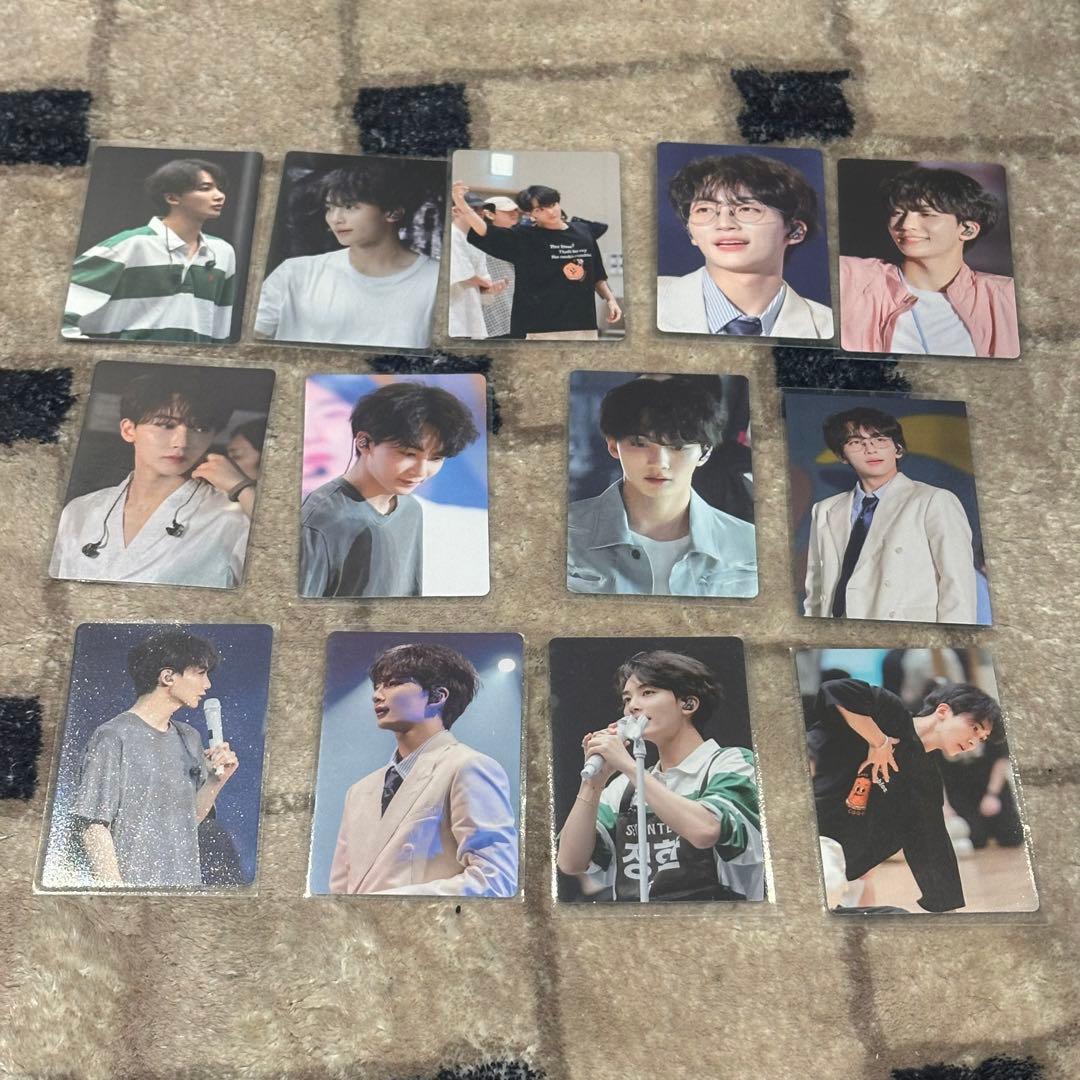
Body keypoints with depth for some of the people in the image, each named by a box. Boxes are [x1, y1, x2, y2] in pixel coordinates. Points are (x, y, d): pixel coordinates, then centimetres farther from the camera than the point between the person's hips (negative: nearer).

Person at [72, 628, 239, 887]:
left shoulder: (189, 738, 10)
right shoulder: (113, 737, -10)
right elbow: (94, 829, -11)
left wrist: (217, 779, -1)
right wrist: (115, 888, -15)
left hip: (188, 880, 6)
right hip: (132, 880, -6)